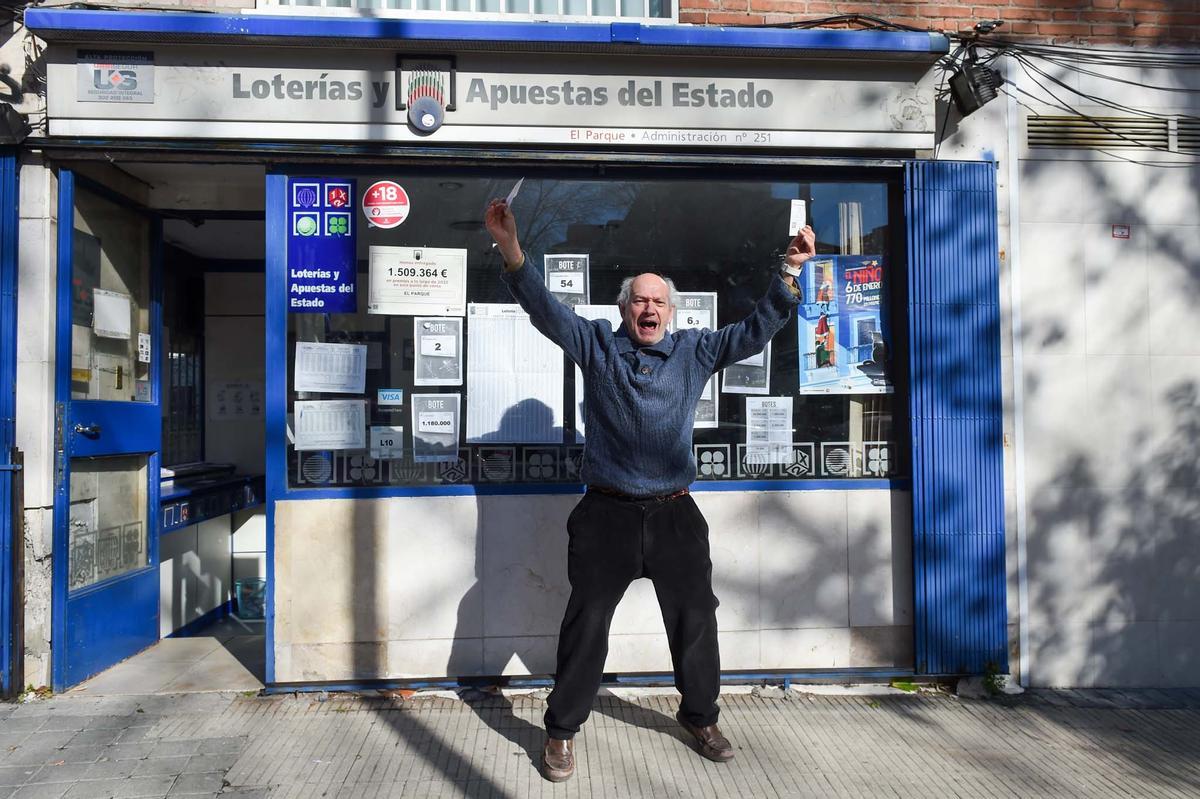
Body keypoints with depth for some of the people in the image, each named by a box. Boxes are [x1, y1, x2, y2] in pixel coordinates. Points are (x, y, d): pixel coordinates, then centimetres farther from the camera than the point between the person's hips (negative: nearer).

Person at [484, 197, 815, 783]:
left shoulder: (694, 351, 8)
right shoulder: (595, 344, 3)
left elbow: (754, 332, 5)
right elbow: (544, 310, -7)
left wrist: (790, 273, -5)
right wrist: (511, 252, -21)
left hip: (674, 514, 2)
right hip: (607, 514, -2)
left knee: (695, 618, 12)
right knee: (586, 623, 4)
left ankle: (700, 717, 35)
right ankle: (562, 730, 21)